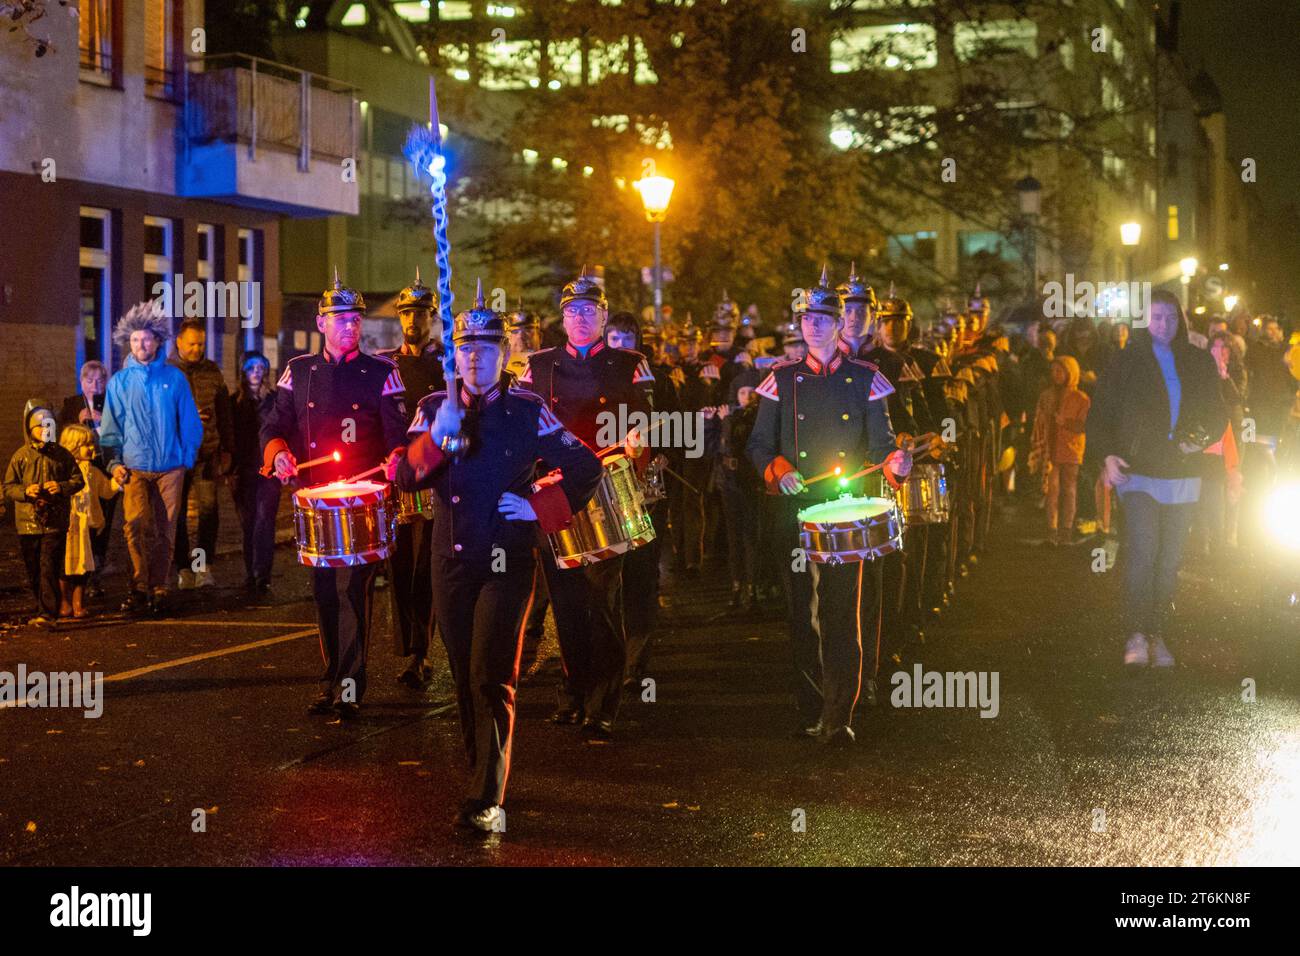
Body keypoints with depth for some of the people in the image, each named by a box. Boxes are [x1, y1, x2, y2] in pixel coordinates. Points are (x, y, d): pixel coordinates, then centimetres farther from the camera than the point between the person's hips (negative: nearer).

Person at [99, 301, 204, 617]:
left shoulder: (174, 378, 5)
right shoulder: (119, 382, 7)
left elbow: (190, 422, 8)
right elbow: (111, 427, 11)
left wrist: (188, 458, 2)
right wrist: (114, 462, 1)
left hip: (170, 467, 0)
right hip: (134, 467, 0)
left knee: (165, 530, 2)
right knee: (135, 524, -16)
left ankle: (159, 590, 11)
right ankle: (139, 588, -9)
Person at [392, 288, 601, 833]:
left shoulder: (528, 411, -3)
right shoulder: (434, 409, 5)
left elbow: (586, 468, 1)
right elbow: (405, 477, -6)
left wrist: (539, 509, -7)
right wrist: (436, 436, -21)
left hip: (506, 562, -4)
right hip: (452, 560, 4)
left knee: (490, 678, -12)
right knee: (465, 679, 12)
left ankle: (488, 801, -12)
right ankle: (482, 775, 29)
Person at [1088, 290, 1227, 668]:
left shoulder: (1198, 363, 9)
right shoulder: (1127, 362, 2)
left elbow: (1217, 413, 17)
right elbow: (1100, 414, 4)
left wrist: (1202, 438, -5)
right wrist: (1107, 455, -12)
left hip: (1183, 476, 3)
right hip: (1139, 472, -3)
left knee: (1170, 561, 6)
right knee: (1142, 551, -17)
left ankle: (1158, 636, 13)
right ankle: (1137, 636, -15)